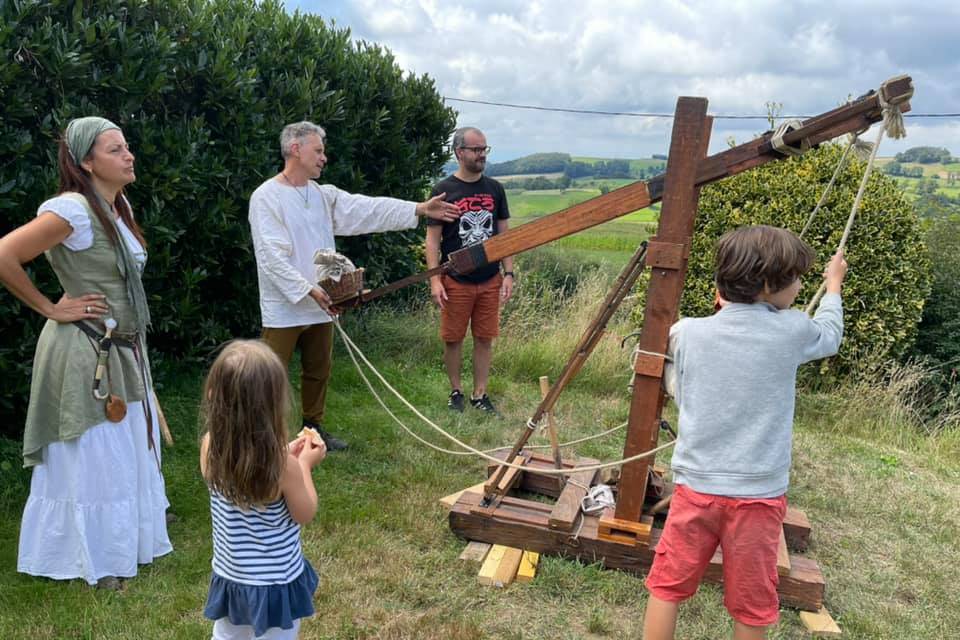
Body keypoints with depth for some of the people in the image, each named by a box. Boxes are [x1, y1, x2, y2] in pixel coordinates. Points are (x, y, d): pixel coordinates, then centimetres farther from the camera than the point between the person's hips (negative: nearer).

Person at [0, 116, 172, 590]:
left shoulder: (118, 206, 5)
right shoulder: (73, 209, -22)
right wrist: (50, 308, -16)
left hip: (123, 350, 9)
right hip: (85, 353, -9)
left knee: (127, 454, 22)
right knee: (91, 460, 6)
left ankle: (123, 543, 42)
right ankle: (91, 561, 24)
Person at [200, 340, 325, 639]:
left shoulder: (210, 446, -16)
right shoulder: (282, 463, -30)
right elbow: (305, 514, -13)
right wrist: (304, 465, -3)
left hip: (230, 575, 5)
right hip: (276, 581, -5)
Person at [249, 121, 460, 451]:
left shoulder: (323, 195, 9)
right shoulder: (266, 197, -12)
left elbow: (369, 210, 5)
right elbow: (272, 257, -19)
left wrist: (419, 209, -1)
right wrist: (307, 289, -24)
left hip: (320, 306, 7)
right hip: (283, 309, -7)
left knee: (319, 371, 17)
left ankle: (314, 427, 33)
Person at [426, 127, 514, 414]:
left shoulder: (495, 189, 7)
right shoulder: (444, 190, -4)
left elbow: (504, 234, 10)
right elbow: (433, 238, -4)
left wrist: (508, 274, 2)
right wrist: (434, 280, -12)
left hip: (490, 281, 3)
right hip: (456, 281, -3)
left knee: (484, 339, 8)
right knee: (453, 339, 6)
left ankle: (480, 394, 21)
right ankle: (456, 391, 25)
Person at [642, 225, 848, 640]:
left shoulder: (688, 333, -3)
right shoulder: (792, 331, -7)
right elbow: (829, 335, 17)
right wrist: (833, 285, 35)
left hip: (695, 485, 1)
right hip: (758, 494, -1)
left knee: (667, 587, 14)